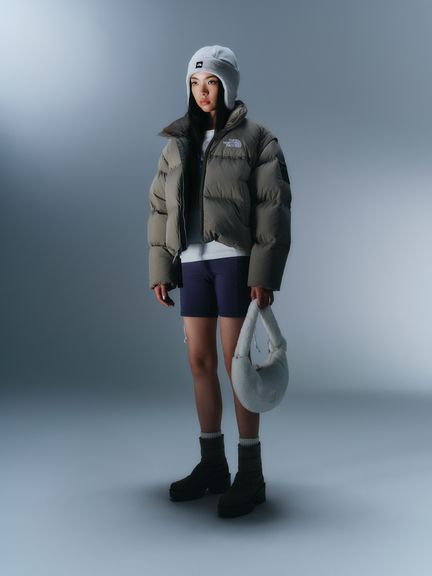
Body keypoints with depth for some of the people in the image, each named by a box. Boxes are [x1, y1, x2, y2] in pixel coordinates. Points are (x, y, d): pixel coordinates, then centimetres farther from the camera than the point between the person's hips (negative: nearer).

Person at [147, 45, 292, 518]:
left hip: (235, 258, -5)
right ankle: (212, 464, 21)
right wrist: (159, 271, 7)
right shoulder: (177, 143, 15)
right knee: (200, 361, 7)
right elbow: (160, 209, 14)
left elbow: (273, 208, -7)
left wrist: (265, 274, -14)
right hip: (192, 261, 5)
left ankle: (250, 474, 5)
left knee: (236, 361, -5)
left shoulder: (255, 138, 1)